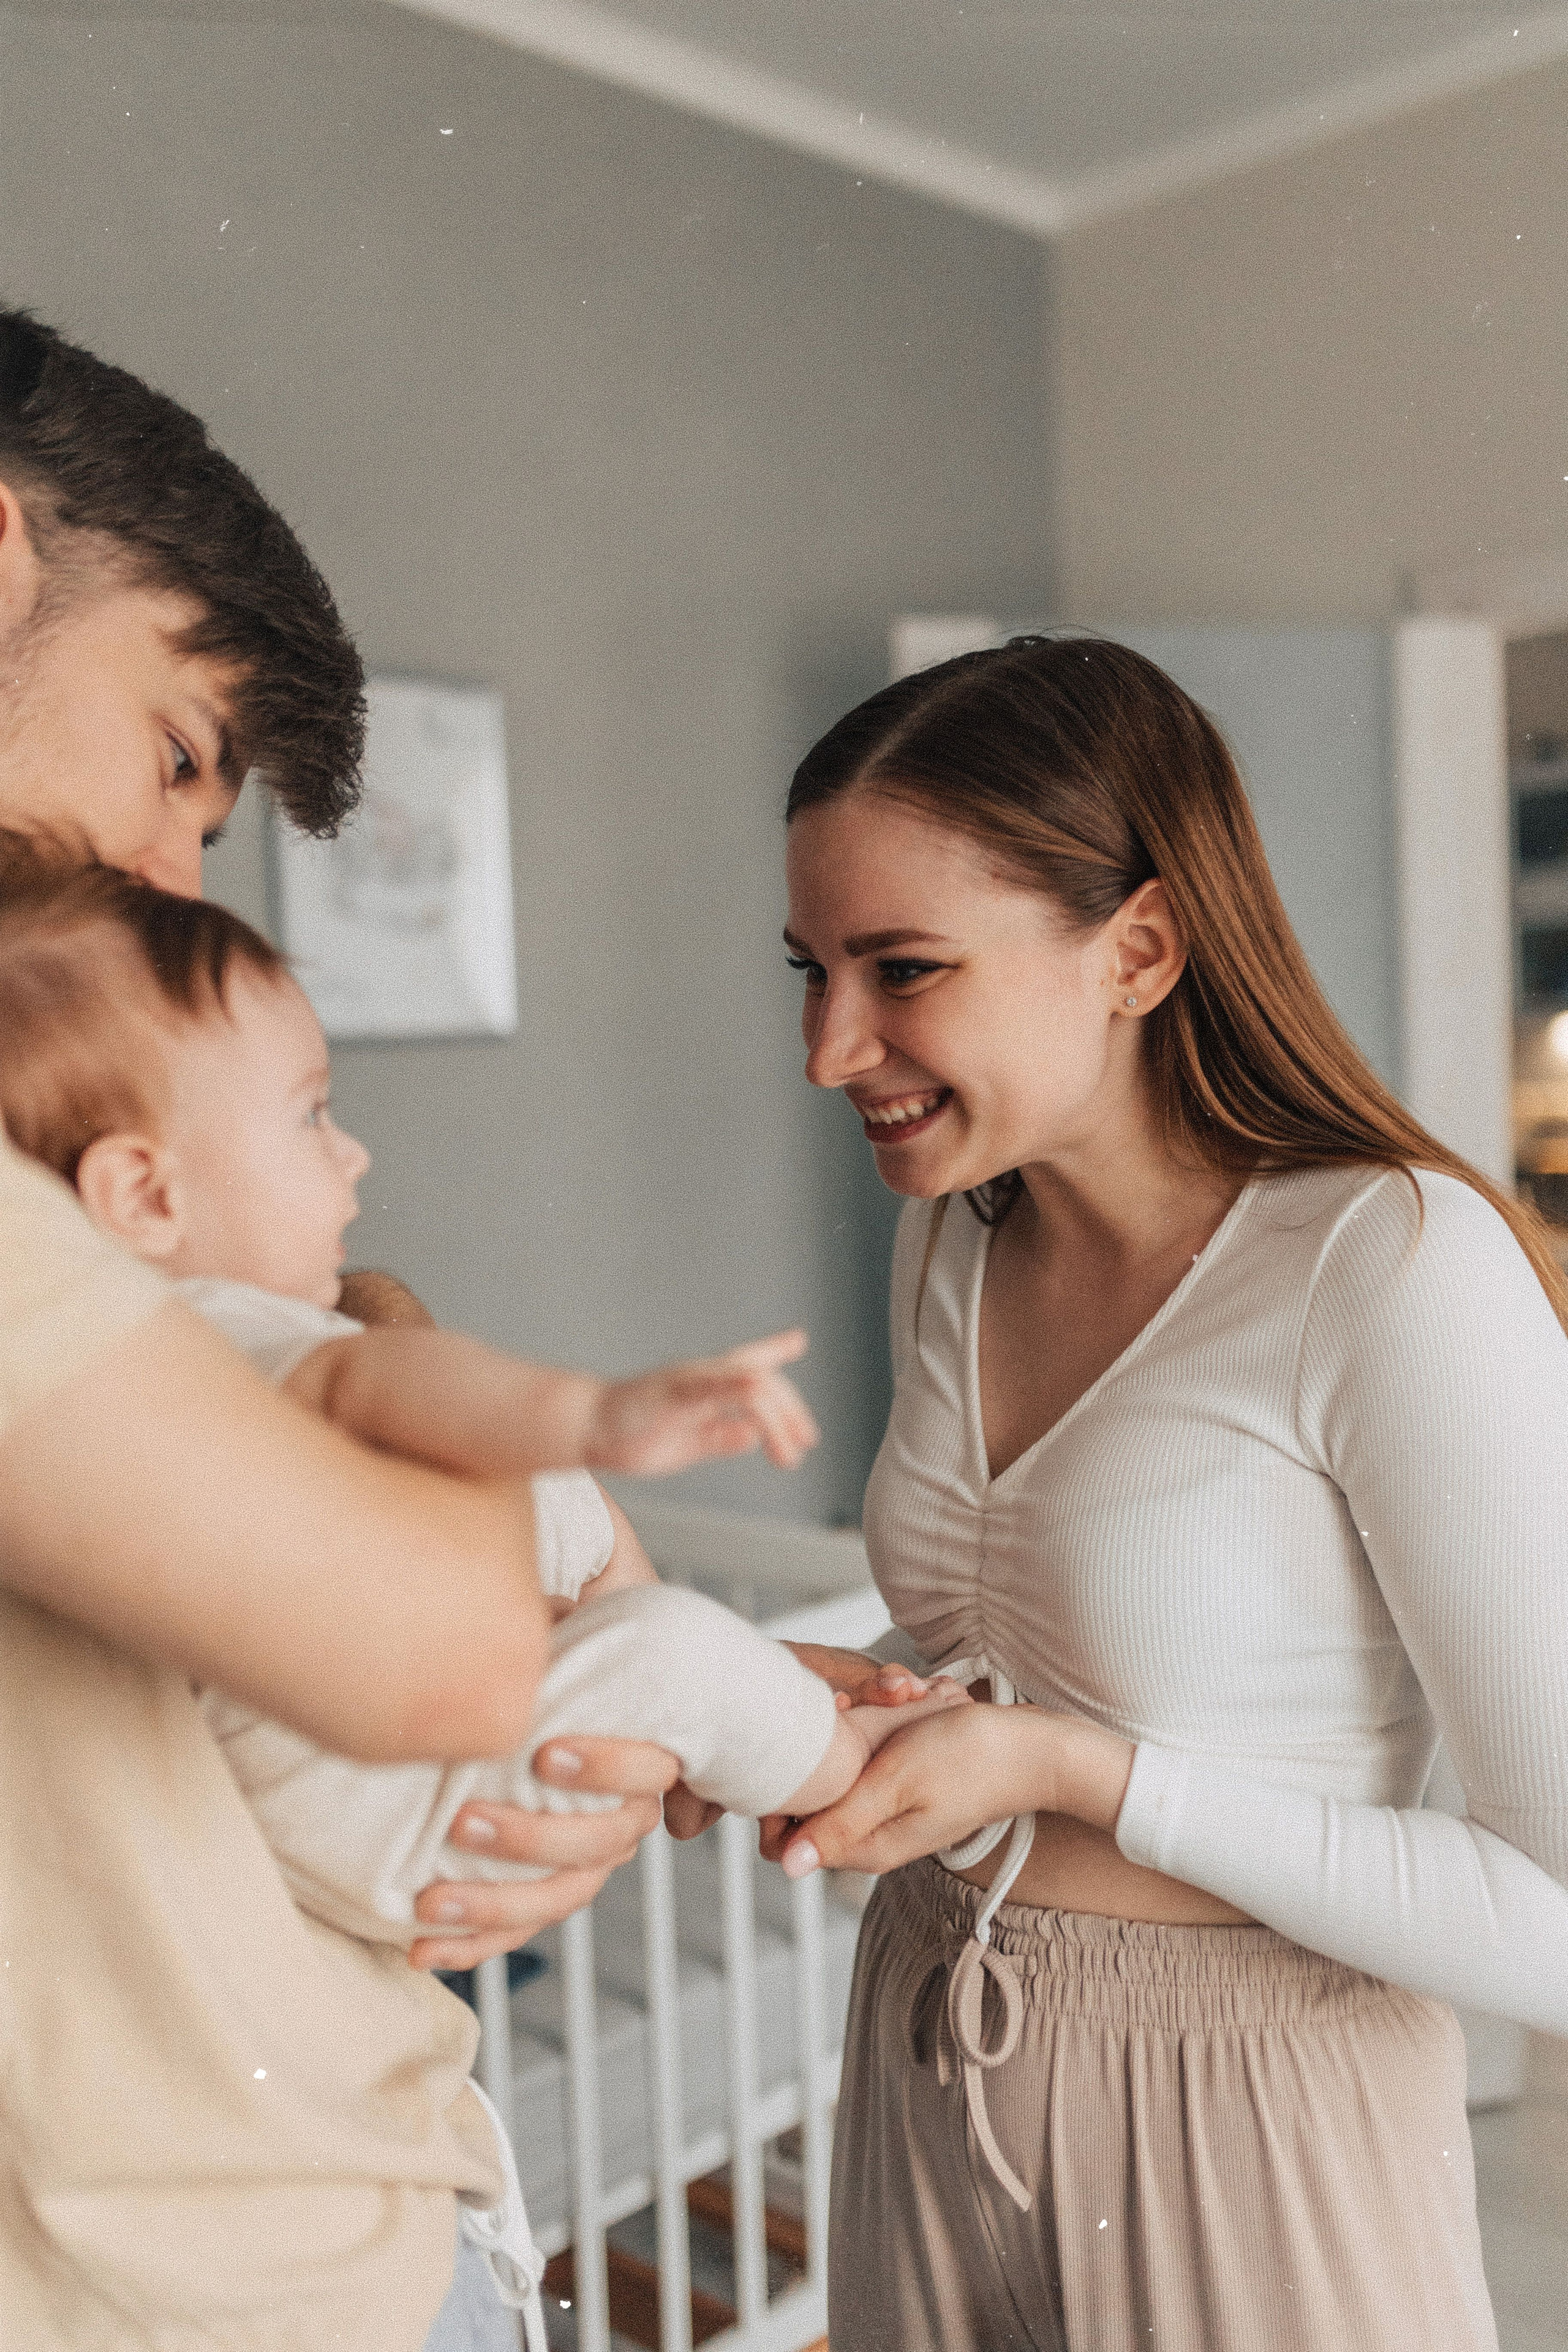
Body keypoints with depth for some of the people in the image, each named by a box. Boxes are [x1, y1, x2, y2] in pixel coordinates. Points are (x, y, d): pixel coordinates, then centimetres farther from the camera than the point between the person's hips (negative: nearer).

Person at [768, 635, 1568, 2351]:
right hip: (930, 2087, 6)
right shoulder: (952, 1241, -1)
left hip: (1239, 2157, -6)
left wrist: (1077, 1772, -24)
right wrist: (807, 1702, -8)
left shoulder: (1397, 1262, -23)